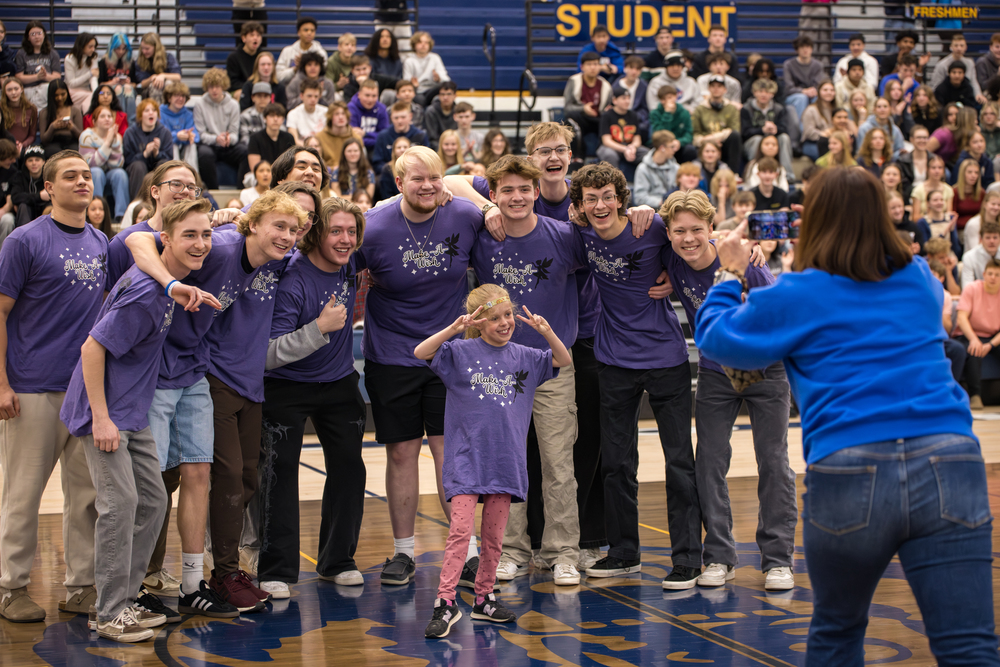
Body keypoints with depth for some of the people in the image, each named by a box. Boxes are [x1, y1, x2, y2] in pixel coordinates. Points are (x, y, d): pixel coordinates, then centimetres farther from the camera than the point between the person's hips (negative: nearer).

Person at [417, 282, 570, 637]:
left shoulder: (523, 356, 7)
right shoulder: (462, 352, -4)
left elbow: (564, 362, 5)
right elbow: (421, 353, -16)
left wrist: (547, 332, -13)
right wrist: (454, 328, -29)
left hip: (505, 459, 4)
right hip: (467, 457, -4)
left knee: (493, 536, 10)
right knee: (461, 530, -12)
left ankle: (483, 599, 23)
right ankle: (445, 603, -9)